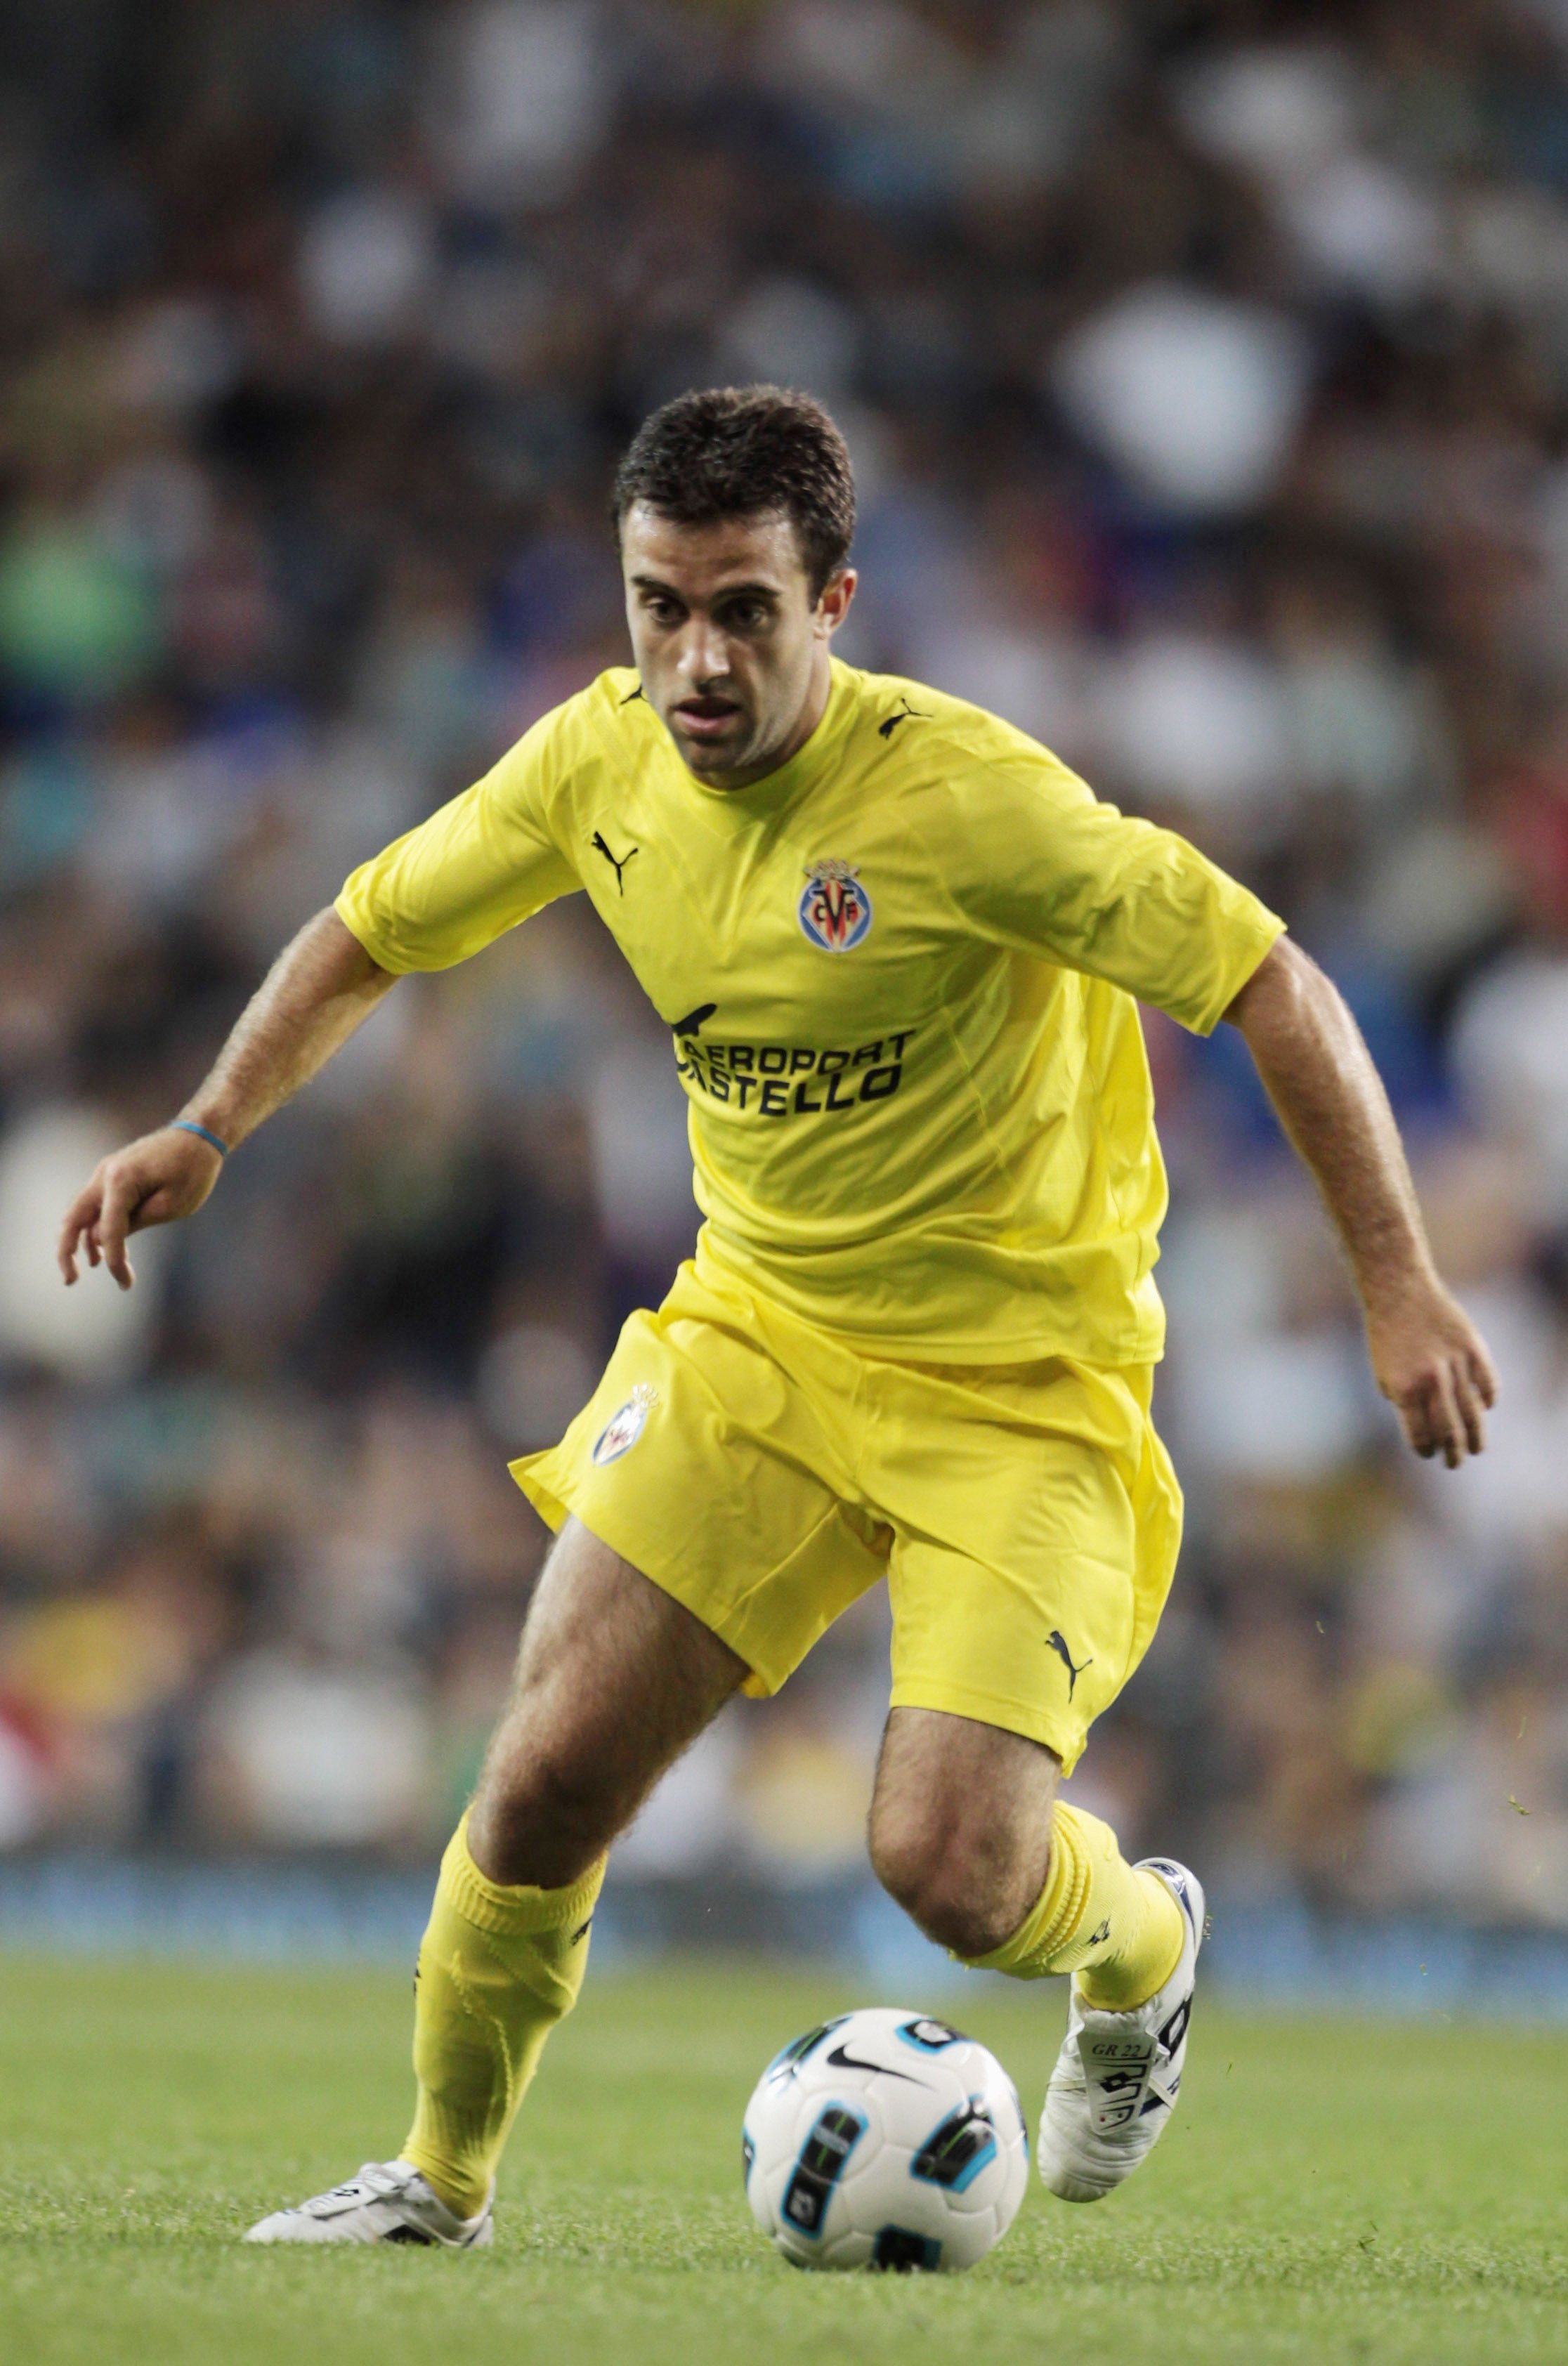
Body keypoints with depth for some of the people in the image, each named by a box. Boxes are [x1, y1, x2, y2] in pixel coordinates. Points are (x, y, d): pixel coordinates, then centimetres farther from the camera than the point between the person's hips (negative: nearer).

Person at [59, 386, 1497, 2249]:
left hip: (1022, 1380, -4)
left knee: (950, 1867, -18)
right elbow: (376, 931, 13)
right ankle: (442, 2172, 15)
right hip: (755, 1329, 5)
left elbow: (1270, 985, -19)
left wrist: (1398, 1290, -21)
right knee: (550, 1776, -9)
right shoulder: (601, 761, -5)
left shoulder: (958, 794, -23)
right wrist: (208, 1131, 0)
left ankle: (1139, 1946, 19)